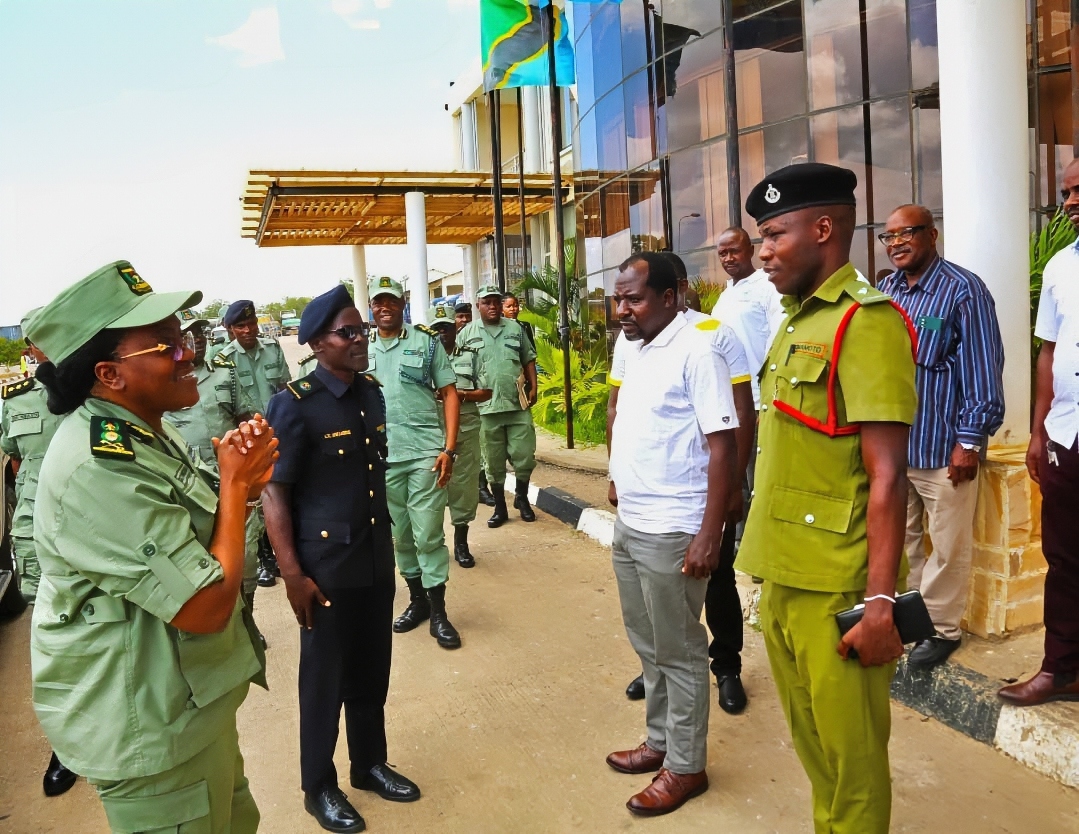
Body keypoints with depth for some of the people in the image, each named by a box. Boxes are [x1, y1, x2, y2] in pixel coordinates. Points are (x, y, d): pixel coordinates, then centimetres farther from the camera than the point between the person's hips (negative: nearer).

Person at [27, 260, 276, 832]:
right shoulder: (99, 470, -30)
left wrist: (241, 479, -10)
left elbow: (198, 535, 10)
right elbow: (207, 607, -30)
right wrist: (235, 482, -19)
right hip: (149, 729, -9)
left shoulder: (142, 434, 2)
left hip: (188, 697, 9)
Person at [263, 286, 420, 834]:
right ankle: (319, 787, 31)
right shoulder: (295, 404, -16)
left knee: (372, 670, 18)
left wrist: (387, 540, 15)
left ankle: (369, 764, 39)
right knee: (325, 677, 11)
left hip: (376, 558, 6)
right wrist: (292, 573, -17)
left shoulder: (372, 393, 4)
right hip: (326, 564, -6)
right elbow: (273, 492, -15)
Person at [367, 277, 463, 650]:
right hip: (383, 457, 3)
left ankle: (438, 612, 11)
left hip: (426, 451, -3)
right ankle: (417, 599, 30)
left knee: (428, 534, -2)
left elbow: (450, 394, -1)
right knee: (400, 535, 13)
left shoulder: (426, 341, 1)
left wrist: (449, 448, -9)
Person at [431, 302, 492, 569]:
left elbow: (486, 392, 6)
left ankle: (461, 542, 16)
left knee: (464, 484, 4)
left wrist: (462, 395, -11)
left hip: (466, 428, 1)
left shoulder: (471, 356, 9)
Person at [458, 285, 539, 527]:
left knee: (525, 456, 3)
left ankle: (522, 498, 27)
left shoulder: (515, 328, 8)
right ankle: (500, 507, 21)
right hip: (486, 407, -1)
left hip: (518, 404, 1)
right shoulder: (467, 333, 2)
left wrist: (533, 388, 3)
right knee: (494, 462, 8)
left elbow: (529, 360, 13)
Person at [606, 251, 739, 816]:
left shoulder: (696, 349, -16)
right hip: (629, 524, 8)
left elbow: (723, 447, -19)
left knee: (679, 653, 7)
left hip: (671, 532, -8)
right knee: (647, 644, 20)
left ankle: (686, 766, 25)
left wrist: (709, 535, -21)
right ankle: (660, 741, 38)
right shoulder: (634, 348, 10)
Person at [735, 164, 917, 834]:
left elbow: (887, 477, -17)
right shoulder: (797, 324, 13)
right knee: (810, 741, 21)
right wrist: (772, 570, 17)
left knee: (851, 756, 9)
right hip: (782, 578, 8)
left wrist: (880, 602, -19)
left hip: (835, 589, -8)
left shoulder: (865, 321, -13)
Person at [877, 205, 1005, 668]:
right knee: (899, 536, 17)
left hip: (943, 448, -6)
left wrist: (970, 442, -14)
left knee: (947, 545, 6)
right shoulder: (883, 291, 8)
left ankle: (942, 627, 23)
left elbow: (983, 369, -12)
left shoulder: (963, 290, -9)